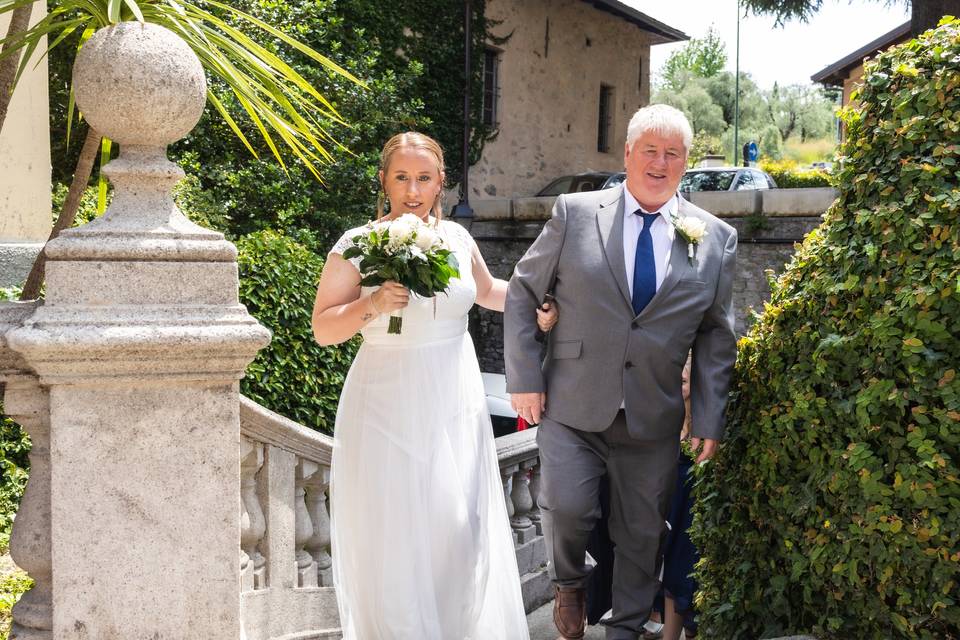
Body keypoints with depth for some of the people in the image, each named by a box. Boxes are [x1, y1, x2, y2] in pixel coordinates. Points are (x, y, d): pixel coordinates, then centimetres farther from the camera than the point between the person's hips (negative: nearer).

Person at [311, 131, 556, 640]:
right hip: (388, 407, -3)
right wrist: (374, 304, -22)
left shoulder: (456, 237, 5)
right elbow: (323, 329, -6)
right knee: (390, 534, 1)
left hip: (455, 406, 3)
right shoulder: (357, 245, -8)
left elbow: (486, 290, 24)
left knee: (459, 527, 4)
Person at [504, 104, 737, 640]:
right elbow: (522, 293, 4)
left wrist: (710, 419, 2)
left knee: (643, 533, 9)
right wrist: (524, 378, -3)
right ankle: (571, 582, 21)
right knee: (567, 508, -13)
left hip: (654, 418, 2)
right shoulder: (575, 214, -1)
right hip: (573, 407, -1)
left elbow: (717, 336, 6)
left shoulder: (717, 239, 3)